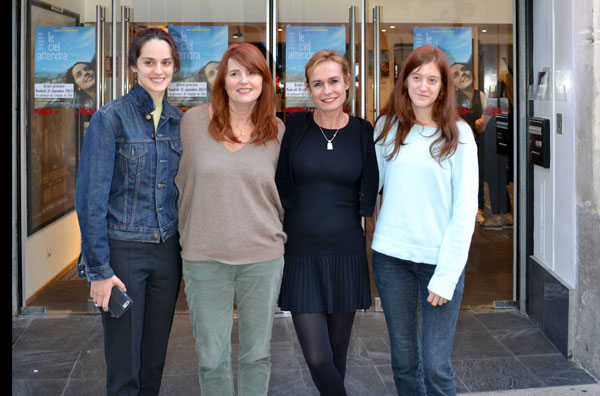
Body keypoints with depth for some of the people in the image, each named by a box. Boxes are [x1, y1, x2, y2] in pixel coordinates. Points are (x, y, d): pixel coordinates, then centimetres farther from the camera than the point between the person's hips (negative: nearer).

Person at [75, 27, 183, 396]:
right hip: (123, 250, -5)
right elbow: (92, 197, -11)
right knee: (124, 362, 3)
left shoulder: (179, 121, 7)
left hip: (167, 250, 5)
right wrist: (99, 268, -14)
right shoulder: (110, 118, -9)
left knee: (156, 355, 14)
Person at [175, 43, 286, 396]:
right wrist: (189, 238, 8)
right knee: (212, 357, 8)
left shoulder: (277, 131, 2)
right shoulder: (194, 121, 0)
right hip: (205, 258, 0)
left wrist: (276, 239, 9)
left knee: (257, 354, 13)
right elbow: (182, 181, 7)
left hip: (263, 259, 1)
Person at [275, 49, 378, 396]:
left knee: (338, 352, 12)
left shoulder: (363, 132, 2)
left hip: (347, 253, 1)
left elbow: (368, 194, 8)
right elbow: (280, 188, 4)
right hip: (302, 253, -1)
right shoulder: (293, 127, -1)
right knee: (317, 357, -7)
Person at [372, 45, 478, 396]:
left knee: (436, 366, -2)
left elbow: (465, 209, -6)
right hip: (391, 255, 3)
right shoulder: (387, 126, 6)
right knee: (403, 360, 12)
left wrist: (446, 275, -10)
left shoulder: (458, 135, -3)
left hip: (440, 258, -2)